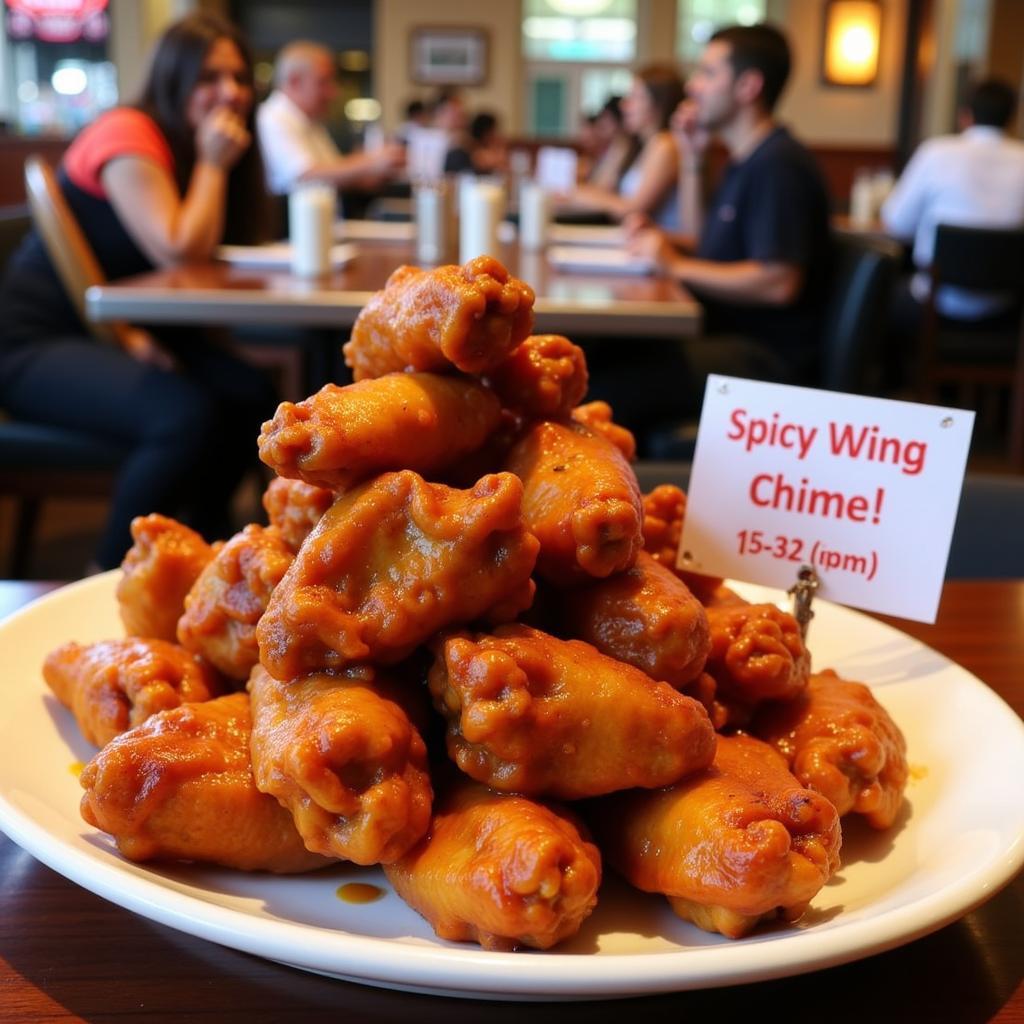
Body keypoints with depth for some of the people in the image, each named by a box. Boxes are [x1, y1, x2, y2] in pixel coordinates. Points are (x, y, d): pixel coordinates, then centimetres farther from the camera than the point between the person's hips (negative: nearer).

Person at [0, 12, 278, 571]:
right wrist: (213, 164, -15)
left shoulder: (195, 148, 10)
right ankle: (112, 577, -11)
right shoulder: (128, 134, -16)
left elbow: (206, 252, -1)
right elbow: (179, 250, -26)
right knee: (189, 417, -30)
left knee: (253, 397, -12)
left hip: (118, 327, 8)